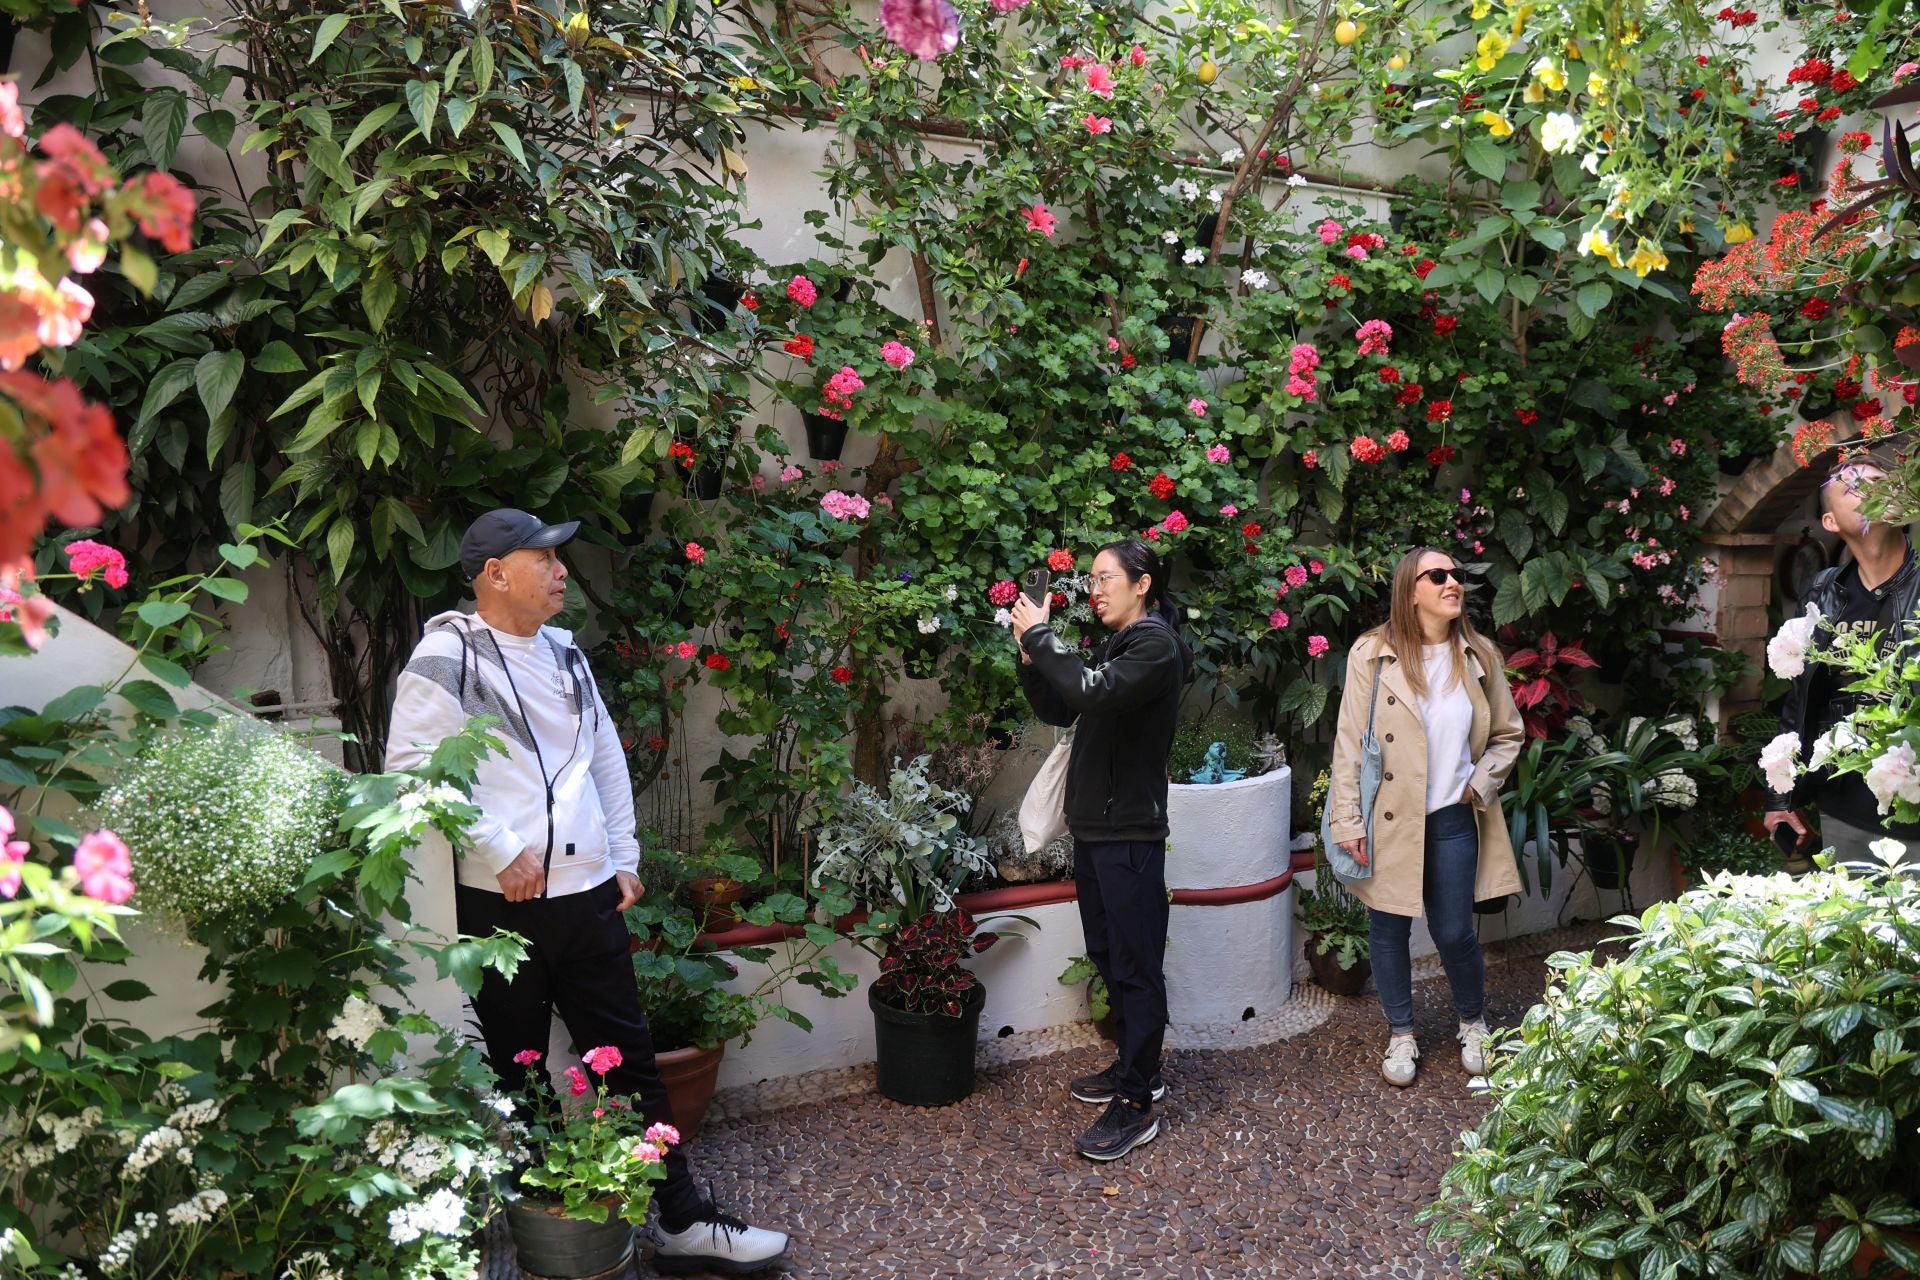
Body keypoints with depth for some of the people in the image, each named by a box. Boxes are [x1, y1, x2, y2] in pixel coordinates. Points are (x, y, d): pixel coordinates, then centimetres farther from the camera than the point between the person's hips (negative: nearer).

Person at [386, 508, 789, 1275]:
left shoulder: (563, 653, 11)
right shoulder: (449, 654, -10)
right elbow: (411, 764, -19)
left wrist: (624, 859, 12)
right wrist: (500, 851, -19)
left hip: (588, 895, 6)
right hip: (503, 904, -6)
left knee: (631, 1061, 10)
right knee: (516, 1075, 11)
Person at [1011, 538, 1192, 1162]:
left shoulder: (1156, 644, -13)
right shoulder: (1115, 644, 14)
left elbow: (1092, 693, -29)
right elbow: (1059, 710, 14)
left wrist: (1041, 635, -20)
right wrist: (1030, 656, 0)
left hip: (1130, 830, -9)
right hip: (1093, 823, 9)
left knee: (1135, 964, -2)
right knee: (1108, 953, 18)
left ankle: (1137, 1105, 5)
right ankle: (1139, 1068, 33)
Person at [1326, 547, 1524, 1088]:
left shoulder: (1480, 657, 1)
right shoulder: (1372, 654, -9)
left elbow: (1508, 733, 13)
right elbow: (1349, 743, -8)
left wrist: (1480, 787, 0)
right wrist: (1348, 823, -11)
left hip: (1452, 819, 2)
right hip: (1388, 819, -1)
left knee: (1454, 931, 8)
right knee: (1389, 927, 10)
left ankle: (1473, 1023, 35)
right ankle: (1400, 1034, 30)